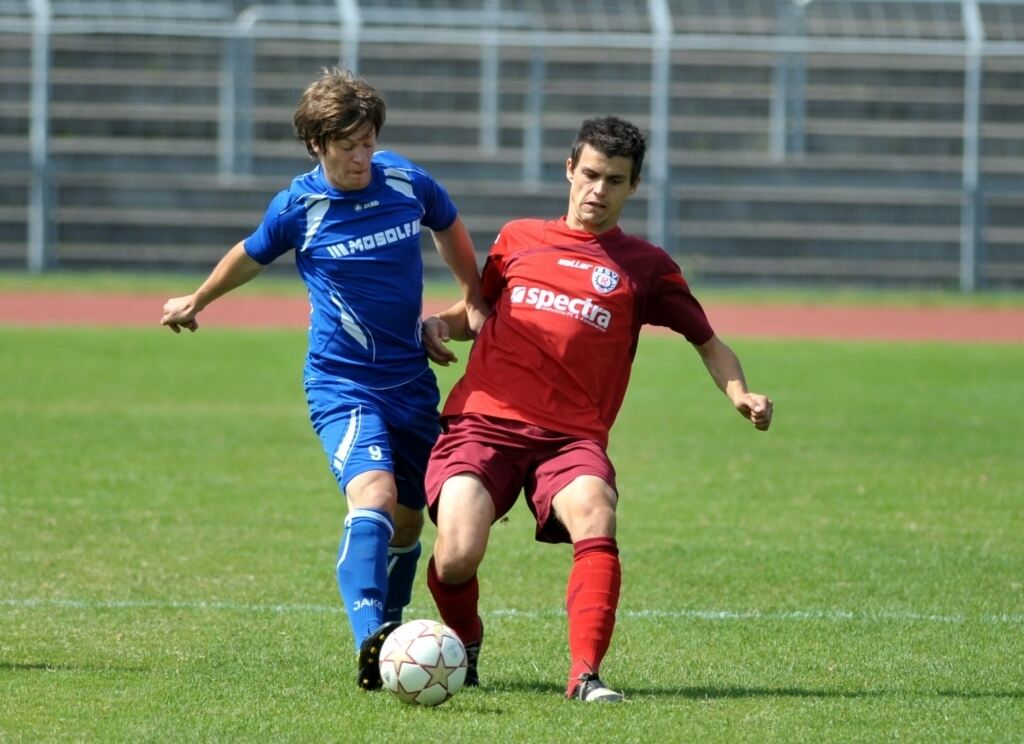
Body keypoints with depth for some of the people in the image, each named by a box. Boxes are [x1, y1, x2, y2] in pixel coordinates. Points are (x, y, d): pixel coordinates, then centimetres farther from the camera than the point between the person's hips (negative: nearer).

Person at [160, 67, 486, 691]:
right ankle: (370, 640, -43)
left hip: (412, 379, 4)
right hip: (342, 383, -4)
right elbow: (251, 257, 12)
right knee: (373, 493, -28)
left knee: (408, 520, 11)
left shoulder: (409, 183, -5)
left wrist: (475, 301, 21)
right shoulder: (299, 206, -10)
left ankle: (391, 629, 33)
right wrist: (196, 302, 27)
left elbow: (451, 229, 19)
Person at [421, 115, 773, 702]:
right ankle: (465, 644, 13)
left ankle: (586, 675, -34)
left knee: (595, 517, -33)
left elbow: (708, 342, 18)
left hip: (572, 435, -1)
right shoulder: (519, 238, 19)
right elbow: (474, 311, 32)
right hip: (484, 419, 1)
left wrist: (742, 396, -1)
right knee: (458, 557, -20)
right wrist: (438, 325, 9)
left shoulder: (644, 266, 15)